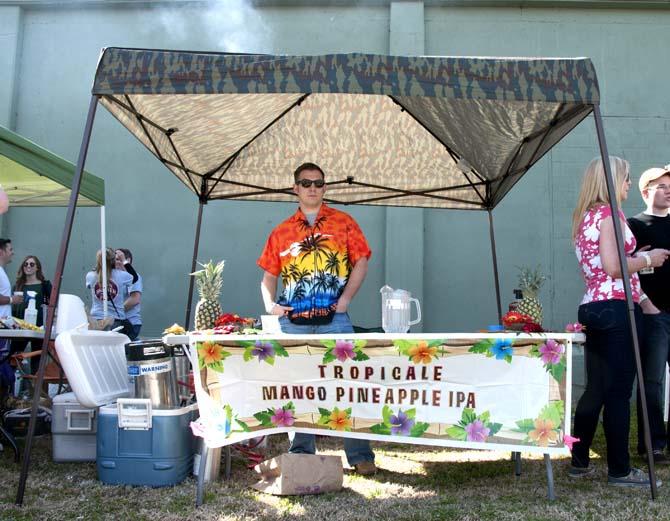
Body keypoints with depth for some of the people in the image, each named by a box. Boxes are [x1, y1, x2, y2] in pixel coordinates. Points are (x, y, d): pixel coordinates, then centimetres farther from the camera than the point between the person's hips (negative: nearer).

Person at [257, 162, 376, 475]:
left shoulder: (343, 223, 7)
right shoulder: (282, 232, 12)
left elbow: (361, 262, 3)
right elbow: (269, 275, 15)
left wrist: (346, 298, -7)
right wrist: (270, 304, -2)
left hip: (334, 320, -2)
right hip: (293, 322, 3)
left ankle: (360, 455, 6)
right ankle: (301, 455, 21)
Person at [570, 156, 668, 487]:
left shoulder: (585, 217, 19)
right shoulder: (609, 213, -9)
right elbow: (613, 267, -21)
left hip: (592, 308, 9)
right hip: (615, 309, -9)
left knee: (595, 389, 14)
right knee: (619, 392, -3)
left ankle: (579, 462, 20)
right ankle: (619, 470, 4)